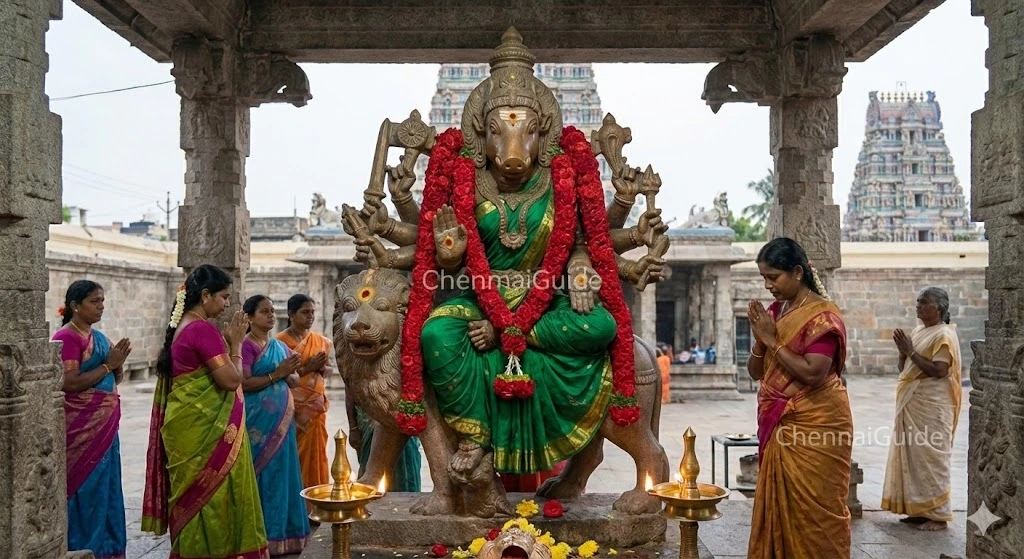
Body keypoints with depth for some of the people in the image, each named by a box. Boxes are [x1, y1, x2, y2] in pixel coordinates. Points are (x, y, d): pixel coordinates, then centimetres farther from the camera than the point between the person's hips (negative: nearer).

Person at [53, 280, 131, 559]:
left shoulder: (99, 337, 13)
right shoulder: (66, 337, -11)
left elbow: (113, 380, 17)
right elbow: (70, 383, -20)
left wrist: (118, 364, -3)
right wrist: (108, 365, -16)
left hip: (104, 425, 8)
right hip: (82, 427, -8)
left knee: (105, 487, 12)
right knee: (86, 489, -3)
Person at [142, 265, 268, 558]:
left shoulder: (182, 326, 11)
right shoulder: (203, 329, -19)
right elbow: (231, 380, -19)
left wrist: (227, 341, 9)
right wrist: (236, 343, -10)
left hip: (189, 426, 10)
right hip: (204, 429, -10)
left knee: (194, 496, 16)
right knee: (211, 497, 0)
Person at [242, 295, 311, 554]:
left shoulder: (281, 346, 15)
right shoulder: (246, 346, -7)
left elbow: (294, 380, 16)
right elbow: (243, 383, -16)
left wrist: (291, 373, -6)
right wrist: (277, 374, -18)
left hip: (281, 419, 7)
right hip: (258, 419, -7)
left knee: (281, 472, 9)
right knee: (262, 474, -3)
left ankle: (280, 532, 17)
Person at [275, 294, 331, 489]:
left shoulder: (320, 340, 9)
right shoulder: (280, 341, -6)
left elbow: (330, 370, 14)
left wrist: (322, 368, -7)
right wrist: (308, 367, -18)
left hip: (316, 405, 4)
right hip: (292, 406, -4)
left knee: (315, 451, 4)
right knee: (293, 453, -3)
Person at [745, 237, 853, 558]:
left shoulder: (822, 315, -12)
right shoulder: (774, 312, 10)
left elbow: (813, 374, -22)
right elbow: (756, 372, 10)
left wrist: (773, 340, -16)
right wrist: (760, 339, -8)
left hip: (814, 426, -7)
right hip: (780, 426, 7)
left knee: (814, 512, 0)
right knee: (777, 508, 12)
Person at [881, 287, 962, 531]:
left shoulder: (944, 335, -12)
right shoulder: (918, 331, 13)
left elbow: (938, 371, -21)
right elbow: (904, 369, 16)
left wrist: (911, 351, -19)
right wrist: (903, 351, -2)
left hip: (931, 406, -9)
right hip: (911, 403, 9)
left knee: (931, 457, -4)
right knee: (913, 455, 10)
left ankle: (938, 514, 4)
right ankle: (920, 509, 19)